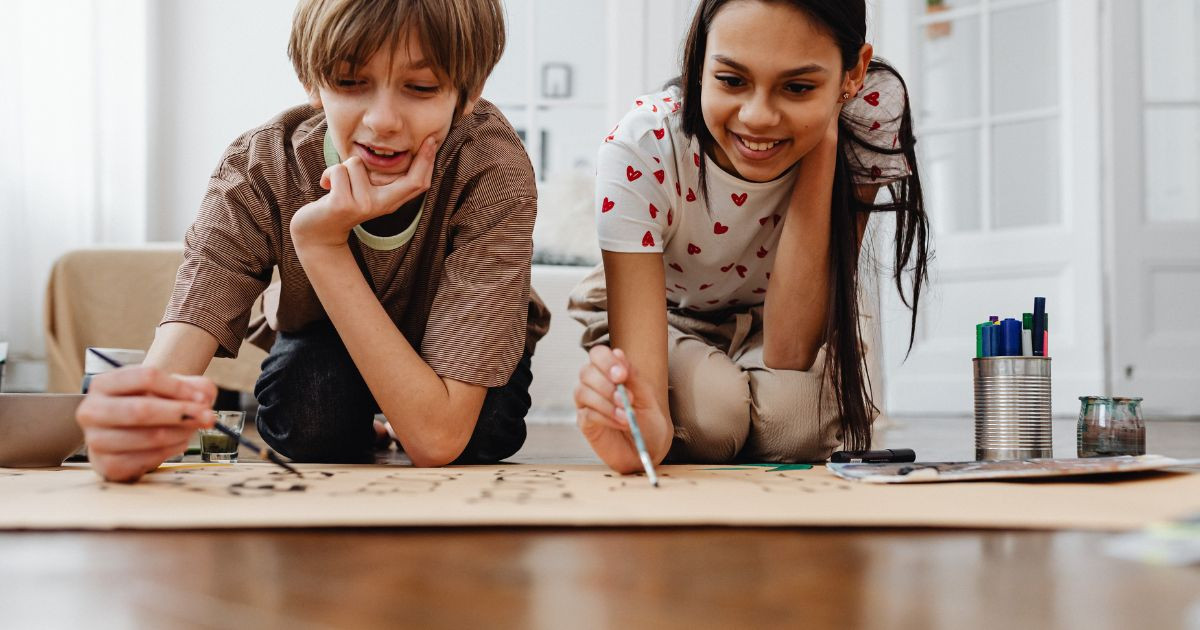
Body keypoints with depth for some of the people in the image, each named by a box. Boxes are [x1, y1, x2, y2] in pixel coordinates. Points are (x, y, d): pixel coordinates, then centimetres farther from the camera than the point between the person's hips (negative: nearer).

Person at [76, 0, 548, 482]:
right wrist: (129, 422, -65)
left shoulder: (494, 173, -36)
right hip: (322, 354, -1)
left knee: (478, 430, -30)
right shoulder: (260, 168, -30)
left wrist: (323, 243, -45)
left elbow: (437, 436, -41)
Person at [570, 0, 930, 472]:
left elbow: (789, 353, -33)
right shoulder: (641, 150, -33)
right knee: (713, 406, -33)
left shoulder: (871, 113, -30)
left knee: (793, 405, -31)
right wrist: (647, 431, -66)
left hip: (776, 323, 1)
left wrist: (823, 143, -39)